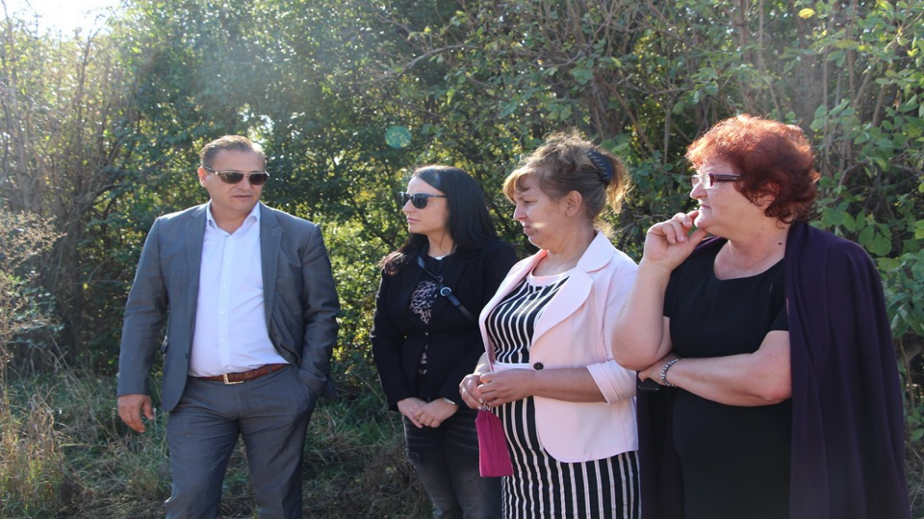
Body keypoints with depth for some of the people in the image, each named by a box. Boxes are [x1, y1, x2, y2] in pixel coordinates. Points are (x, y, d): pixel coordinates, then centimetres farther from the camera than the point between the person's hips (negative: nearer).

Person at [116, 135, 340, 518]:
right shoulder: (168, 232, 5)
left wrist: (309, 383, -4)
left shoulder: (299, 235, 0)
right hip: (196, 397, 1)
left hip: (275, 392, -1)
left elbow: (322, 313, 2)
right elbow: (143, 313, 7)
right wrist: (132, 386, 3)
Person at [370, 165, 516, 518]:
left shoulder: (494, 258, -7)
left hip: (475, 410, -5)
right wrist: (402, 398, -6)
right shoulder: (399, 267, 10)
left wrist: (451, 399, -17)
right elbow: (384, 338, 7)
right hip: (419, 412, 5)